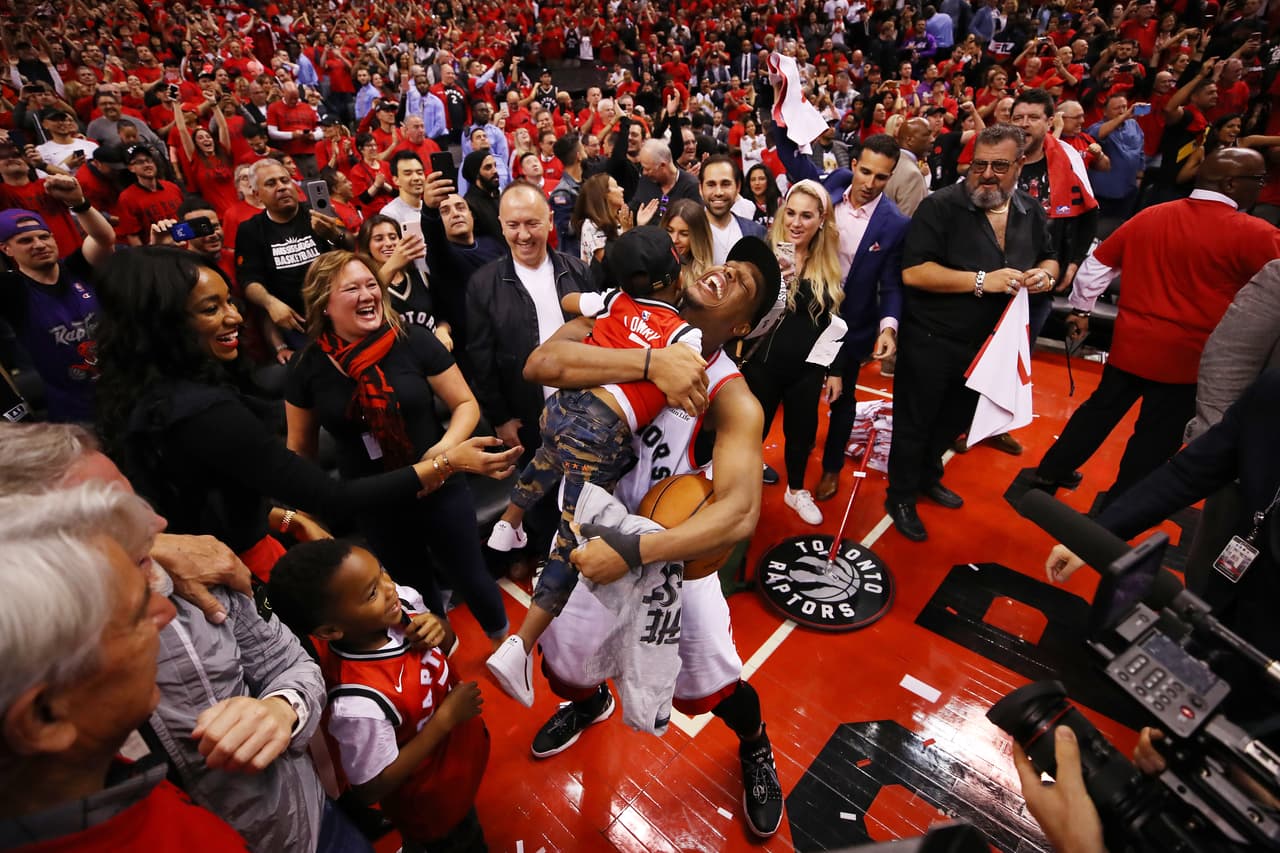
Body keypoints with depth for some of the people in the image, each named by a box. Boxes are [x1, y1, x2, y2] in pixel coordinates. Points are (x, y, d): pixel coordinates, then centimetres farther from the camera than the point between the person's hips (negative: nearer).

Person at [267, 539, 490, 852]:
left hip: (461, 755, 6)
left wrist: (440, 627, -26)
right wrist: (446, 717, -29)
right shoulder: (360, 704, -41)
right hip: (431, 804, -6)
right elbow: (371, 788, -25)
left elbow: (448, 643, -2)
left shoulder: (403, 601, -24)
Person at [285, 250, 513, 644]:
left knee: (469, 577, 15)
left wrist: (446, 448, -25)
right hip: (373, 507, 3)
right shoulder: (307, 367, -8)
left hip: (439, 491, -2)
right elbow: (300, 448, 5)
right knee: (413, 591, 24)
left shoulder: (414, 341, -16)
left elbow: (466, 404, -9)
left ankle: (506, 644, 45)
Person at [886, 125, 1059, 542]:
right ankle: (901, 497, 25)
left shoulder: (1031, 211, 6)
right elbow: (913, 272, -24)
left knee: (953, 421, 22)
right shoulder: (941, 206, -15)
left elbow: (1048, 258, 18)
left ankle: (927, 478, 45)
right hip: (930, 342, -6)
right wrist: (981, 280, -26)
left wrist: (1045, 274, -7)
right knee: (914, 423, 7)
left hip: (987, 344, 7)